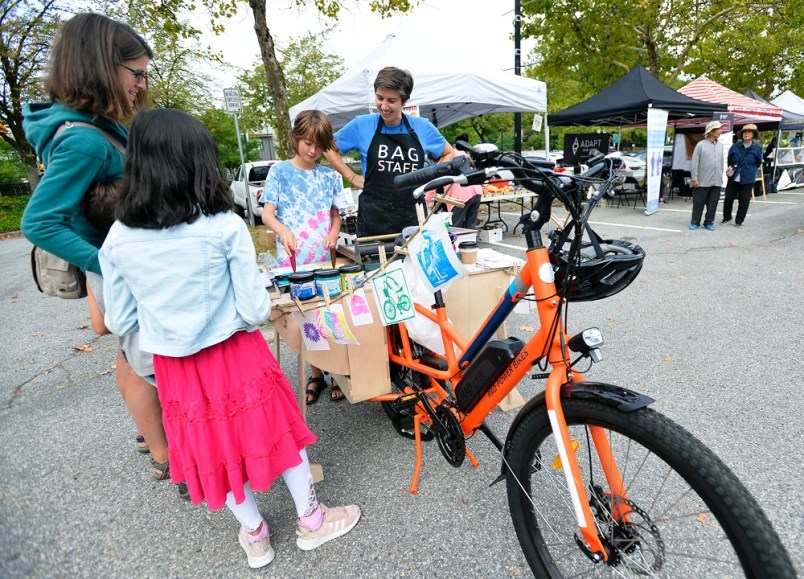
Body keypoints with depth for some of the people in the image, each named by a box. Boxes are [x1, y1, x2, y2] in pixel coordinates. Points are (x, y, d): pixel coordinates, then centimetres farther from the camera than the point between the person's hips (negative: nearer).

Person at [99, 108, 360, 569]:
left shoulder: (117, 240, -8)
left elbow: (120, 322, 1)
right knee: (277, 428, 18)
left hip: (175, 367, 4)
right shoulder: (226, 227, -18)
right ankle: (312, 520, 37)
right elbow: (256, 310, -16)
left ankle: (254, 535, 42)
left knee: (216, 444, 21)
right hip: (237, 357, -3)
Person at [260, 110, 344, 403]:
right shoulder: (280, 171, 3)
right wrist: (284, 231, -25)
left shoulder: (330, 176, 9)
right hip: (293, 261, -1)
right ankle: (316, 374, 22)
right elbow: (267, 214, -4)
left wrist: (334, 233, -8)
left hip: (325, 260, 1)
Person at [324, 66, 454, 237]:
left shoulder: (423, 127, 3)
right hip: (373, 220, -1)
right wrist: (352, 177, 2)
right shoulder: (362, 125, -1)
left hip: (413, 218, 2)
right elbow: (329, 148, 11)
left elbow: (448, 154, 18)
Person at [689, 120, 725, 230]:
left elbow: (721, 162, 16)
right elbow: (694, 163, -7)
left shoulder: (720, 145, 11)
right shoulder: (701, 145, -5)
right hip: (703, 181, -4)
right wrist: (695, 178, -11)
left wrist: (721, 176, 13)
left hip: (716, 181, 5)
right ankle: (695, 222, 14)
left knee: (712, 204, 6)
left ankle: (709, 222, 16)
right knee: (699, 203, 2)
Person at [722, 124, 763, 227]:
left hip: (748, 180, -1)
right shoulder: (735, 146, 0)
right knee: (728, 199, 5)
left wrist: (749, 171, 4)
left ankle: (739, 221, 15)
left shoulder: (757, 148, -3)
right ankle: (727, 218, 24)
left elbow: (758, 163, 7)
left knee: (744, 202, 4)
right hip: (733, 178, 1)